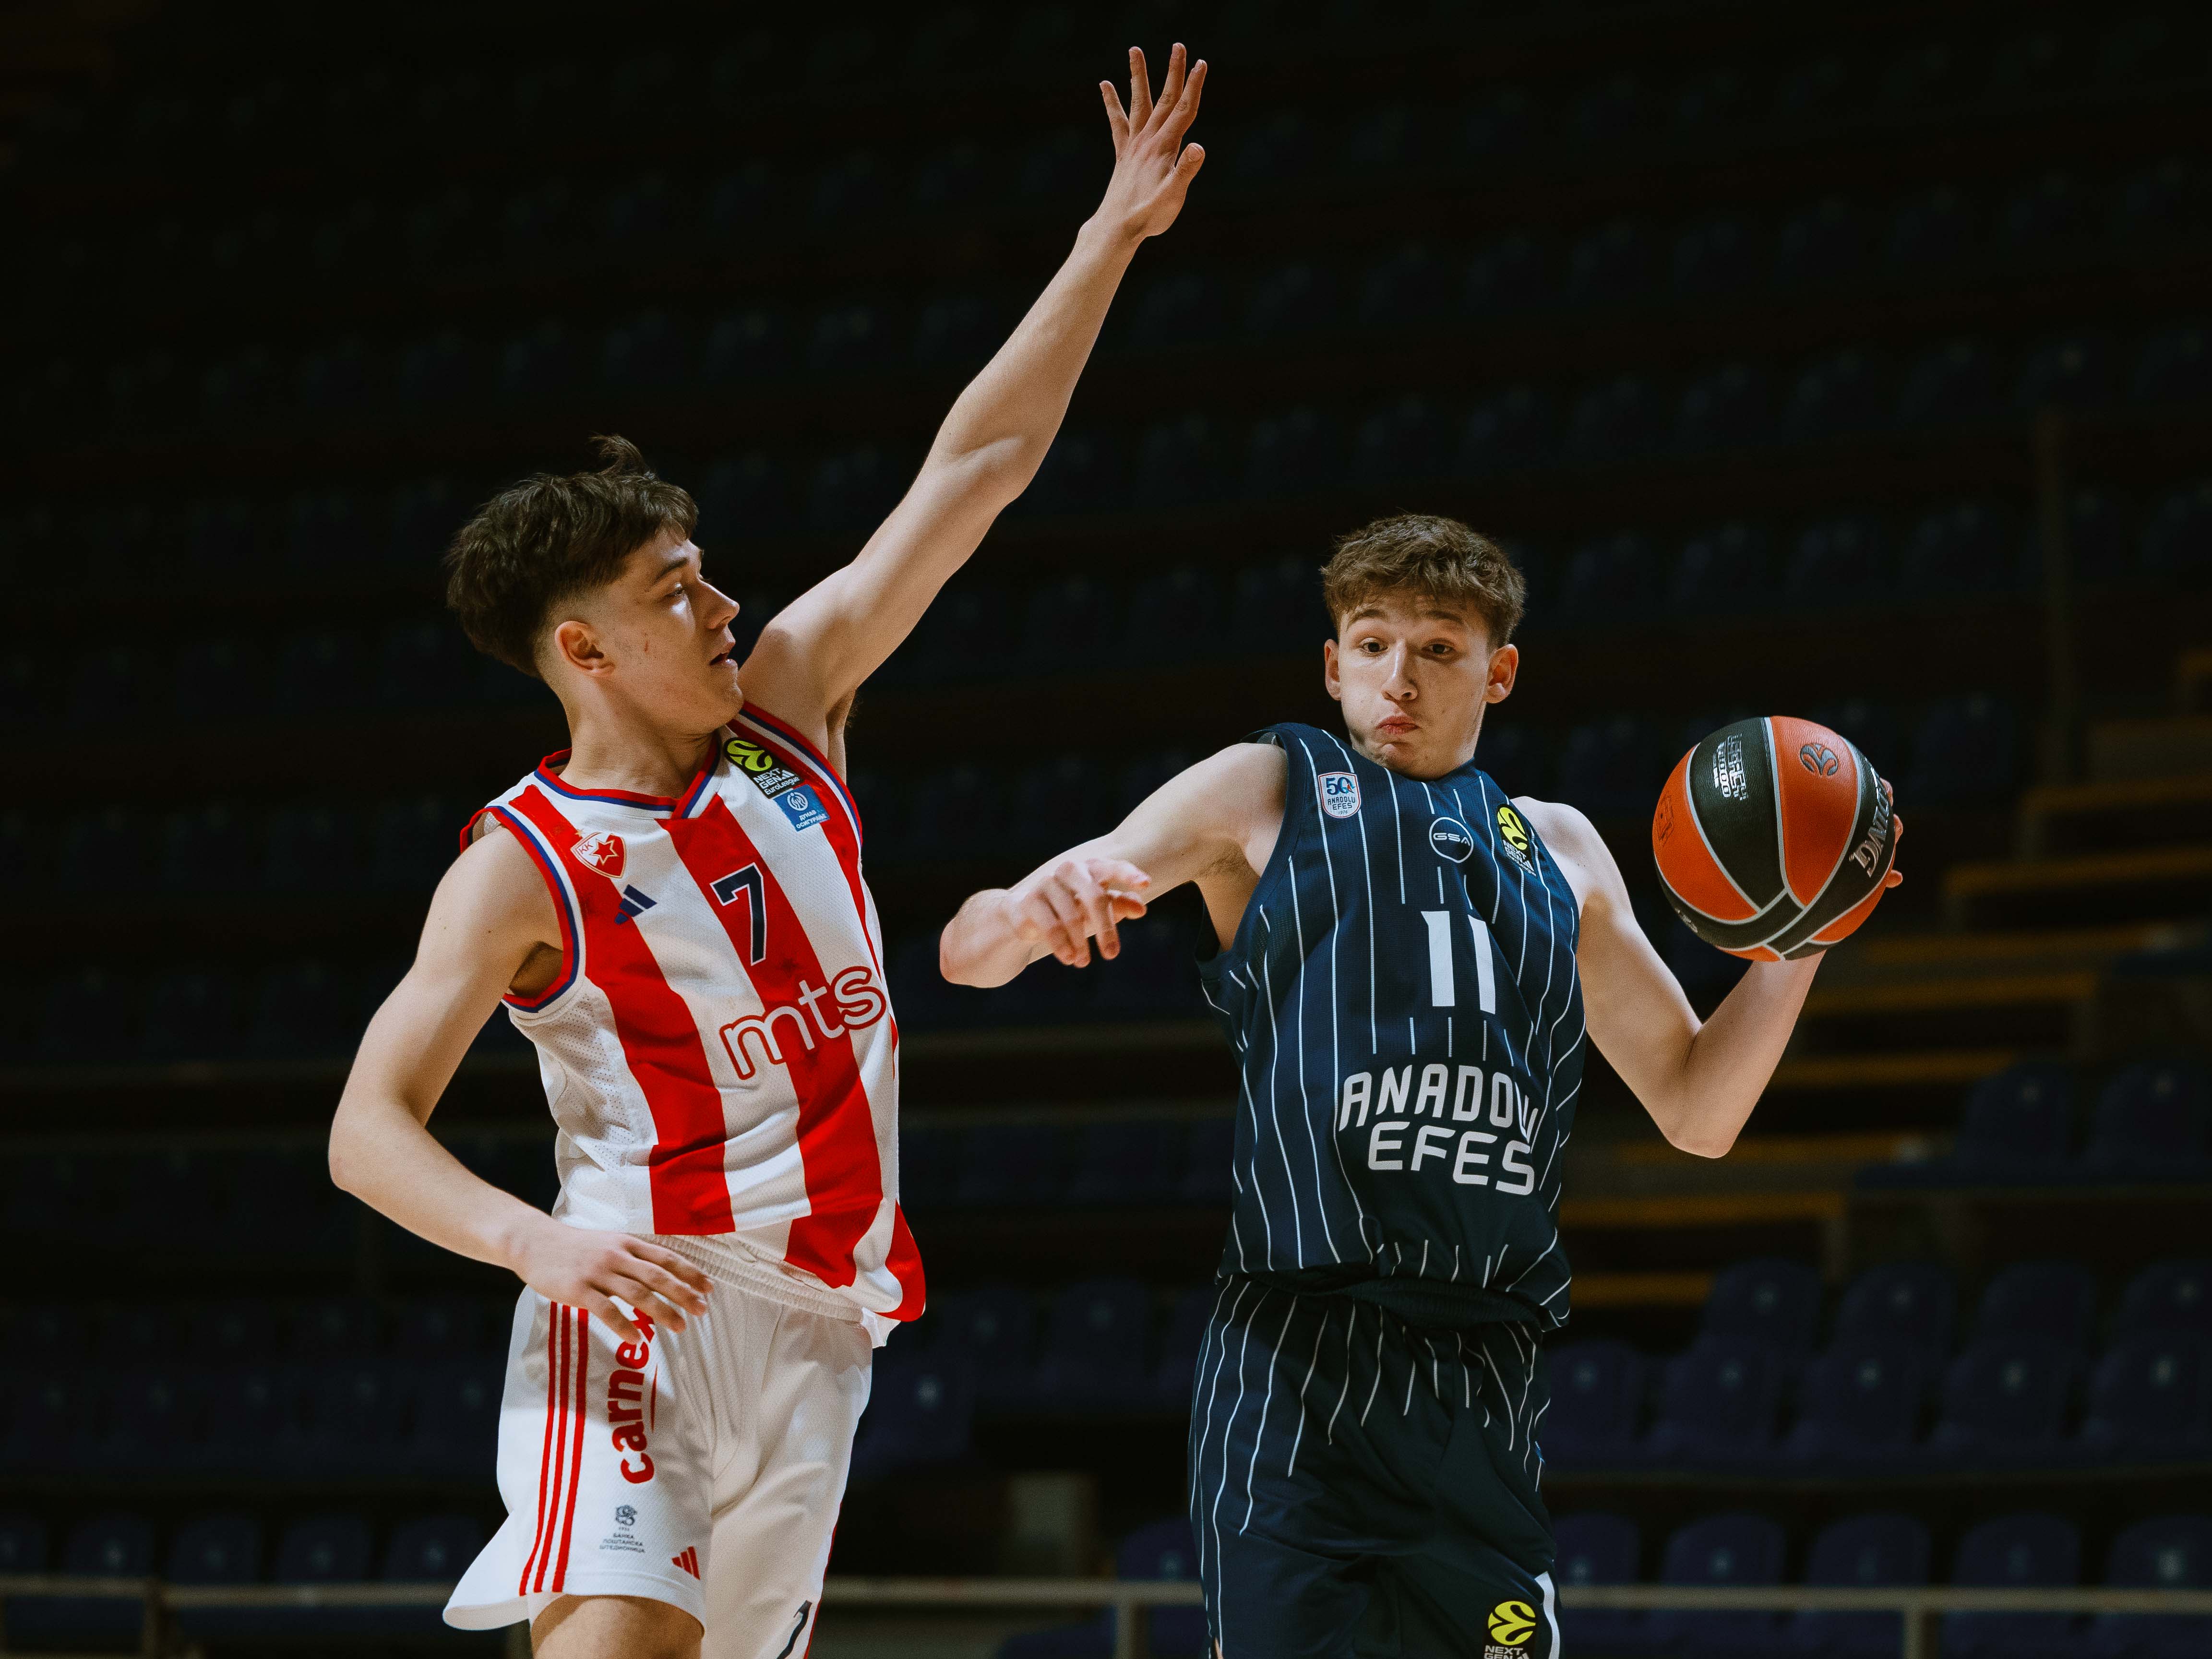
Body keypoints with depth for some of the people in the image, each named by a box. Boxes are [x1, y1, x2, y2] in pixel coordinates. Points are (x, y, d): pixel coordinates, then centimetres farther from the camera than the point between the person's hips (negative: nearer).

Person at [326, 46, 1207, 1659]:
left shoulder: (787, 699, 6)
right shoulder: (520, 869, -9)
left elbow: (974, 469, 8)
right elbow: (369, 1126, -14)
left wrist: (1114, 237, 6)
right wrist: (532, 1240, -33)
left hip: (817, 1335, 6)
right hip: (640, 1318, -6)